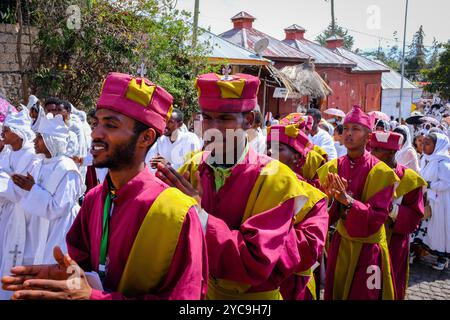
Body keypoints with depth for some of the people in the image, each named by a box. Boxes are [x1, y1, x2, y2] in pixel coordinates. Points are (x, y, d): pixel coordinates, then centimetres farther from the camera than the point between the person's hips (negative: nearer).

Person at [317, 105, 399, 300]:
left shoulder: (381, 172, -14)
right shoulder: (331, 168, -2)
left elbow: (377, 218, -19)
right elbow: (328, 217, -3)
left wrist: (348, 200, -32)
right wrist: (328, 198, -25)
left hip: (368, 248, -3)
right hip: (340, 244, 4)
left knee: (364, 295, 9)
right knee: (335, 293, 15)